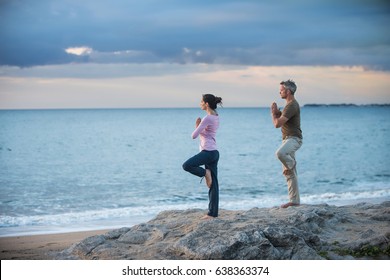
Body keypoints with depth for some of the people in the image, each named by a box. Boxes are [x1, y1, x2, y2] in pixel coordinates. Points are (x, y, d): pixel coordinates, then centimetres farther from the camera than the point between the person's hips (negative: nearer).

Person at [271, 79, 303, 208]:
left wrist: (273, 113, -1)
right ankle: (294, 200, 11)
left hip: (293, 139, -10)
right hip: (287, 139, 10)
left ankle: (291, 164, -9)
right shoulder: (289, 104, 19)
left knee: (280, 153, -40)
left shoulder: (292, 105, -15)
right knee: (290, 174, 8)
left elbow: (277, 124, -19)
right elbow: (281, 120, 25)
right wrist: (277, 112, 7)